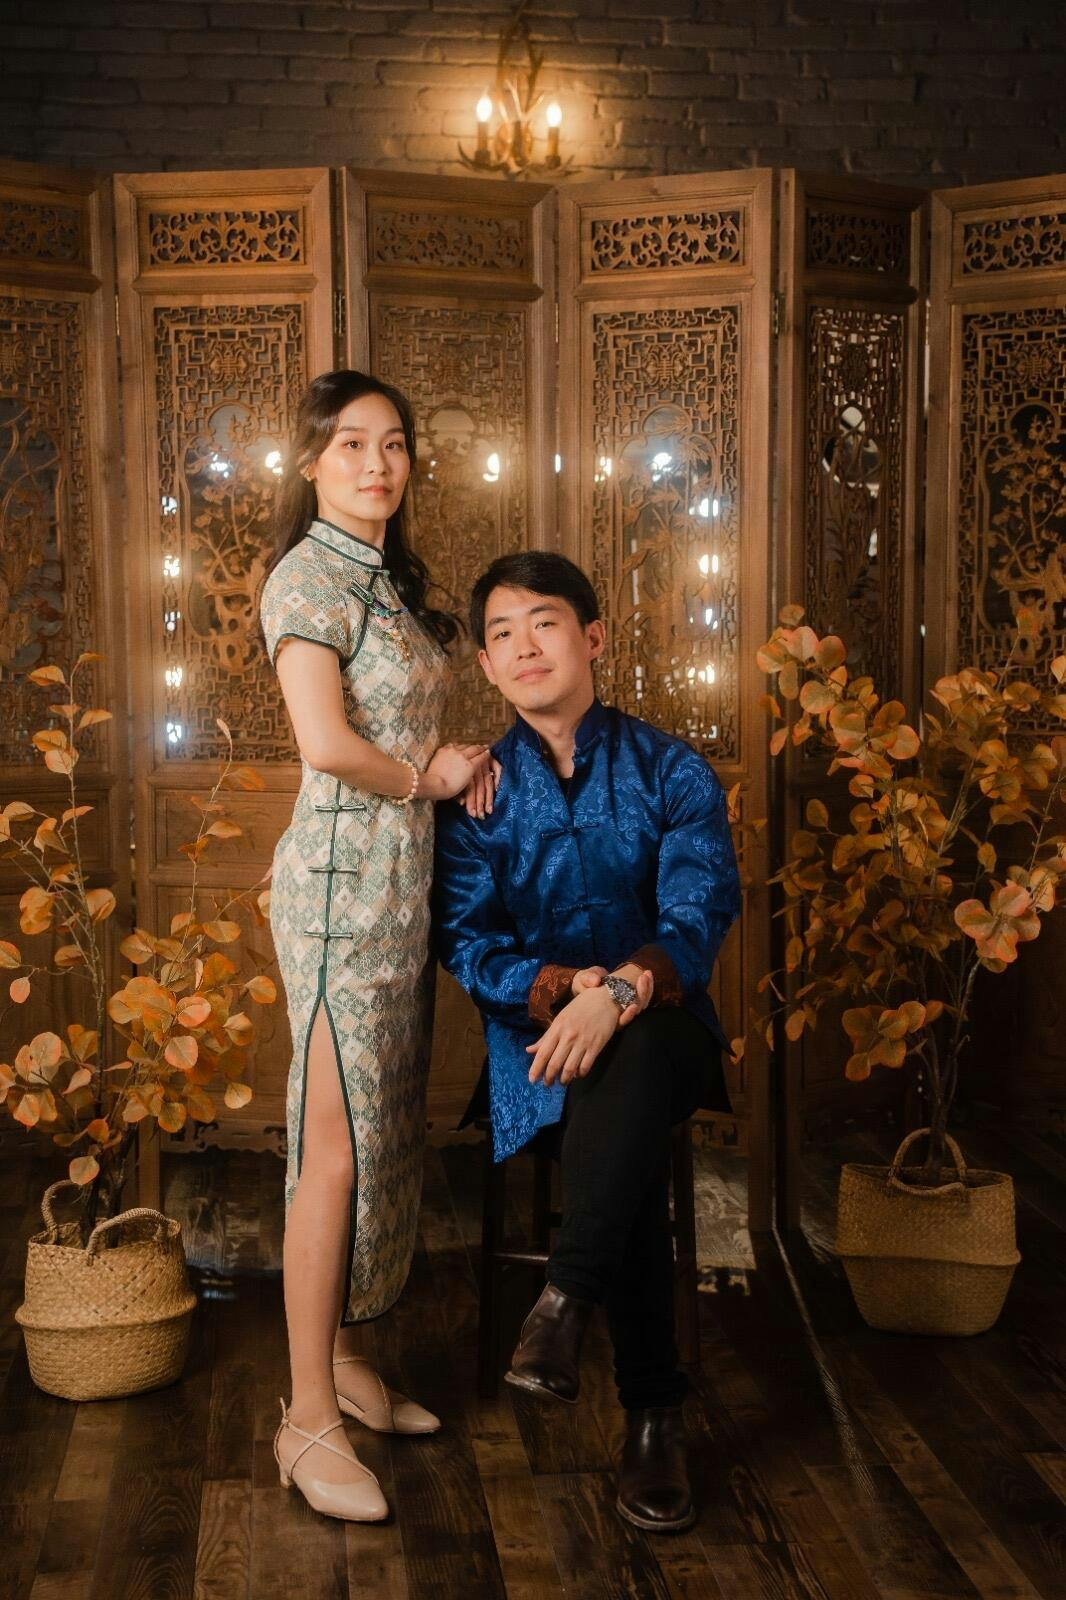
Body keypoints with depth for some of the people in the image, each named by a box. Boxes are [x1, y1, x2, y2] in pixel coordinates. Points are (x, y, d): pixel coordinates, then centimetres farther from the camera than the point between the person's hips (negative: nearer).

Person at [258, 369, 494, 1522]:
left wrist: (451, 760, -4)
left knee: (387, 1133, 14)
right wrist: (426, 775, -7)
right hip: (344, 880, -9)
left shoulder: (385, 579, 16)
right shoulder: (308, 577, -11)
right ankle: (308, 1418, 3)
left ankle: (342, 1359, 28)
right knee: (337, 1146, -6)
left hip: (404, 883, 9)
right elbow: (326, 742, -24)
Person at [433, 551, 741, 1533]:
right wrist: (566, 985, -21)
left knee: (632, 1057, -38)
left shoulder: (671, 771, 5)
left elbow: (699, 916, -8)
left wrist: (619, 990, -29)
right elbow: (463, 939, -1)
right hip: (538, 1031, 0)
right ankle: (654, 1415, -22)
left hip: (660, 1020, 0)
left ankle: (567, 1297, -28)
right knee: (629, 1159, -31)